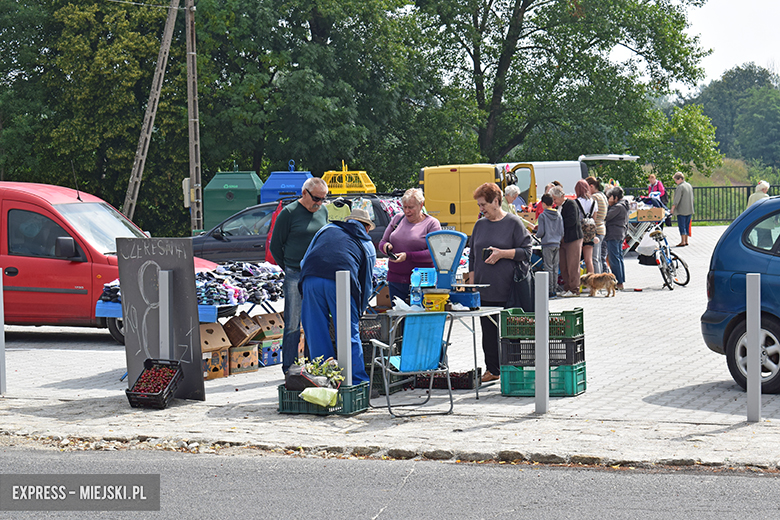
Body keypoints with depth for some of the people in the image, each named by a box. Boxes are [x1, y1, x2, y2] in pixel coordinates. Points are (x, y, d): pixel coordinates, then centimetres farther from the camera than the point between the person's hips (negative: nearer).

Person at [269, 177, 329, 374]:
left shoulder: (323, 212, 11)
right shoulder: (288, 213, -5)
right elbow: (275, 245, 1)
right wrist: (289, 269, 6)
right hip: (295, 277, -5)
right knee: (293, 325, -3)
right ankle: (290, 369, 2)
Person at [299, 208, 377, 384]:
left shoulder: (327, 229, 30)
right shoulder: (368, 246, 26)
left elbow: (304, 261, 27)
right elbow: (367, 282, 26)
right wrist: (359, 311, 35)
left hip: (311, 279, 1)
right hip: (341, 283, -1)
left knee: (316, 333, 9)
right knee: (349, 335, 6)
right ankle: (358, 381, 8)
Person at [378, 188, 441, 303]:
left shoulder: (432, 224, 0)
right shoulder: (397, 219, 14)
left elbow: (433, 254, -10)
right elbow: (382, 242, 19)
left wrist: (408, 256, -19)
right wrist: (385, 246, -6)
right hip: (395, 280, 4)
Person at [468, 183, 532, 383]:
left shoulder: (513, 223, -2)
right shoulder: (480, 225, 14)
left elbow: (526, 251, -5)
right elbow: (472, 255, 19)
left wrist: (502, 253, -15)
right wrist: (471, 282, 11)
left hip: (507, 289, -5)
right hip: (484, 290, 5)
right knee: (488, 329, 6)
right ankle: (492, 369, 14)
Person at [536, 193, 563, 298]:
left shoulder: (542, 216, -9)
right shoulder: (558, 215, 7)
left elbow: (541, 232, -10)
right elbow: (562, 231, 8)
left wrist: (537, 235, 11)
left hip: (547, 244, -5)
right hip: (557, 244, 5)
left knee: (548, 267, -2)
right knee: (555, 267, 10)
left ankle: (550, 290, -3)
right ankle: (555, 289, 13)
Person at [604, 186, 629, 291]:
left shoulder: (618, 207, -14)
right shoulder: (624, 206, 17)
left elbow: (607, 216, -20)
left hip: (613, 235, -11)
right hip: (621, 235, 11)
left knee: (614, 259, -8)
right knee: (619, 258, 13)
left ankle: (618, 282, -9)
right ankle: (621, 282, 15)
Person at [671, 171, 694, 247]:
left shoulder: (680, 187, -13)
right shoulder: (689, 186, 14)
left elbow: (677, 199, -18)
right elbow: (692, 198, 21)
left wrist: (673, 208, -16)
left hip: (681, 211, -8)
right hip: (689, 210, 8)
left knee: (681, 226, -5)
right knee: (687, 225, 13)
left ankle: (683, 242, -7)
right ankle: (686, 241, 16)